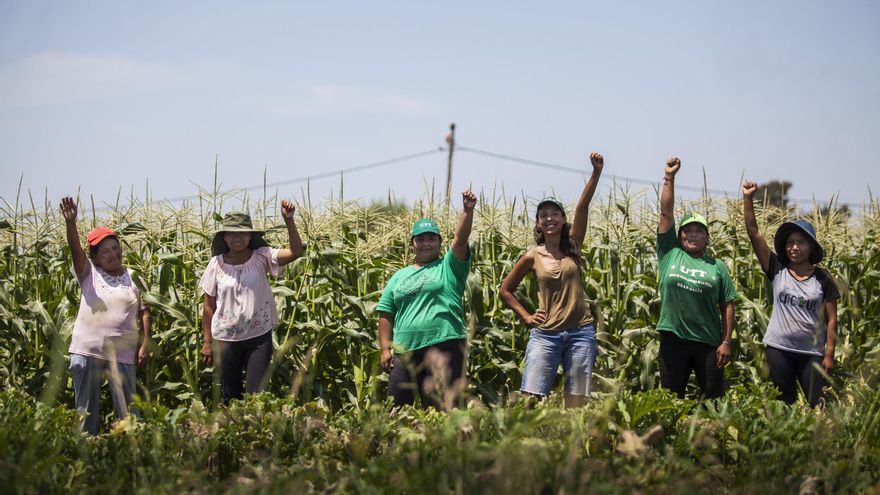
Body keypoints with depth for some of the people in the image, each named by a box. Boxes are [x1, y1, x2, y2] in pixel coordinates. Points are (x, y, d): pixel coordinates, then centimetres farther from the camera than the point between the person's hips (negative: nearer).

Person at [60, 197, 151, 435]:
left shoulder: (133, 278, 5)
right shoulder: (89, 274, 1)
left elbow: (144, 312, 7)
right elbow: (75, 249, -15)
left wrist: (146, 345, -1)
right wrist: (70, 223, -33)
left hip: (122, 354, 0)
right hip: (87, 351, 0)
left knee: (127, 409, 4)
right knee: (86, 409, 10)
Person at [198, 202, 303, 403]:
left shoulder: (261, 258, -6)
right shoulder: (216, 264, -3)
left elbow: (296, 252, -20)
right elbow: (209, 306, 3)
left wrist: (289, 221, -32)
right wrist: (207, 341, 5)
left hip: (258, 337, -1)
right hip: (225, 339, 1)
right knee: (229, 396, 13)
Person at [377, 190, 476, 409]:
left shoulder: (449, 267, 8)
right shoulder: (399, 276, 19)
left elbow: (460, 239, -9)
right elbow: (386, 315, 16)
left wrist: (468, 211, -25)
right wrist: (385, 350, 6)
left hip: (444, 348, -4)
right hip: (405, 353, 4)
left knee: (441, 408, -4)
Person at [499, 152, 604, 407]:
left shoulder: (573, 246, 4)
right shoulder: (532, 257, 3)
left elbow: (582, 207, -8)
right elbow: (505, 290, 14)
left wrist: (596, 172, -21)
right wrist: (526, 316, 5)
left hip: (580, 332, 1)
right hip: (545, 333, -1)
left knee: (576, 403, 3)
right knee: (531, 400, -9)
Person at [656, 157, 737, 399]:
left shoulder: (717, 266, 6)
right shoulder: (670, 254, 6)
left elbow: (727, 306, 4)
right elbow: (666, 212, 4)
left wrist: (726, 342, -3)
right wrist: (669, 178, 0)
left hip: (708, 342, 0)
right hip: (673, 339, 0)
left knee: (715, 399, 3)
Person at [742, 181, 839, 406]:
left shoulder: (823, 278, 0)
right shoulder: (777, 270, 1)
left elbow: (831, 319, 2)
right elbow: (753, 233, -4)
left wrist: (829, 354, -4)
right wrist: (748, 199, -10)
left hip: (811, 352, -1)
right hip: (778, 348, 1)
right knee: (783, 406, 7)